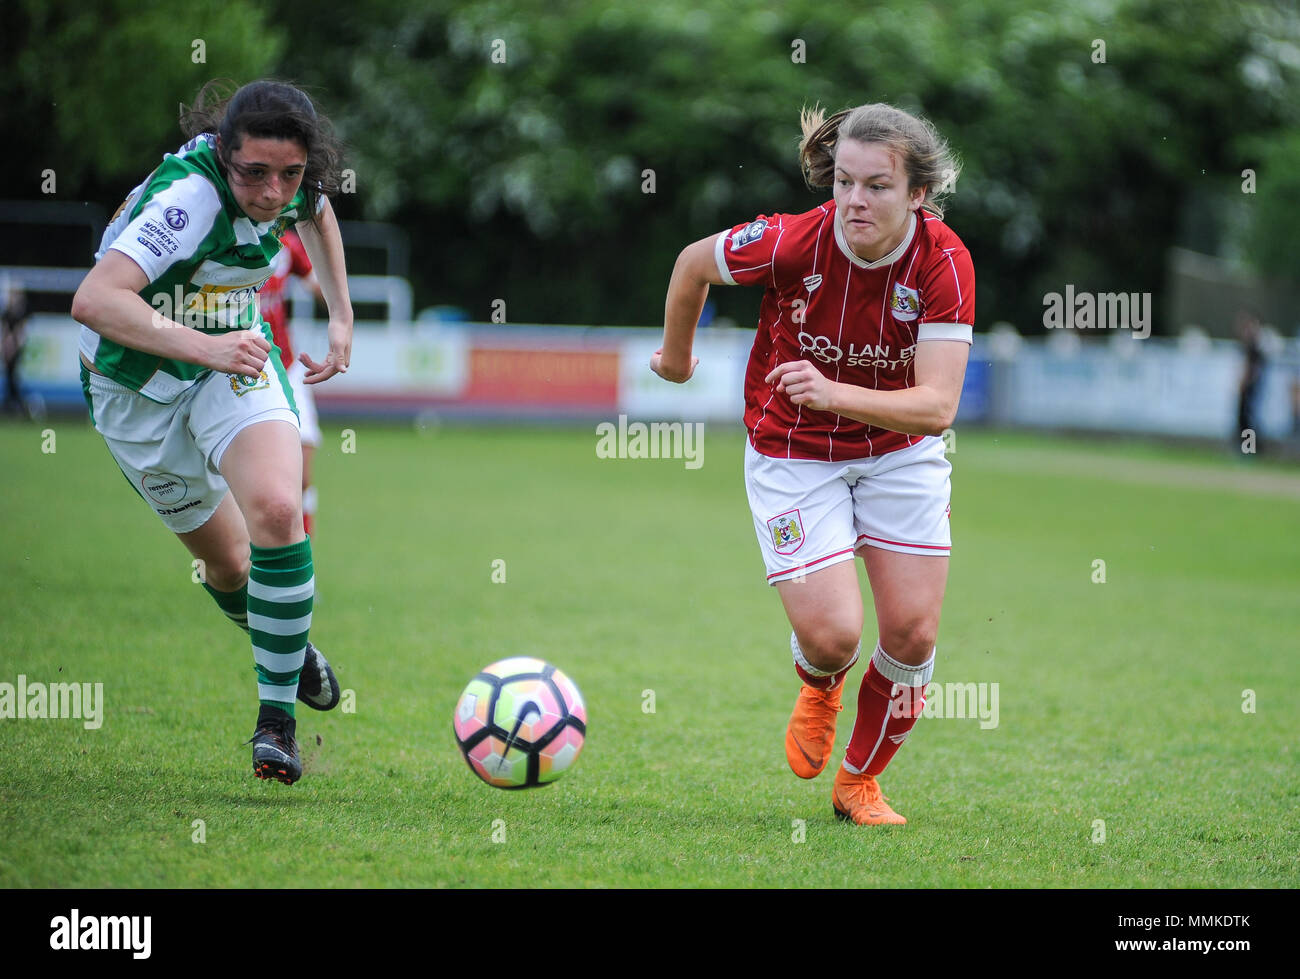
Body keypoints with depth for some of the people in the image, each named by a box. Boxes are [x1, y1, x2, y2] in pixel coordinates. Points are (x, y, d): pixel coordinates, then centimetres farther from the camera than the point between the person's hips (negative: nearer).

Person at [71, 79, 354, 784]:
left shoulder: (294, 183, -13)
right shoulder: (190, 197, -34)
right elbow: (92, 301, -46)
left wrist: (341, 317, 11)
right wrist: (206, 348, -53)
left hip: (233, 359, 3)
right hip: (136, 386, -3)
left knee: (276, 511, -25)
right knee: (227, 562, 10)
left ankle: (277, 717, -15)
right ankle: (290, 648, 44)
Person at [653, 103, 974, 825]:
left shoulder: (944, 262, -22)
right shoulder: (793, 242, -25)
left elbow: (937, 406, -28)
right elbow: (694, 263, -3)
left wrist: (837, 394, -43)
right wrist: (677, 358, 13)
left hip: (902, 451, 2)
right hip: (794, 457, -2)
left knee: (914, 633, -3)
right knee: (833, 635, -13)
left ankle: (860, 782, 24)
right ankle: (820, 685, 27)